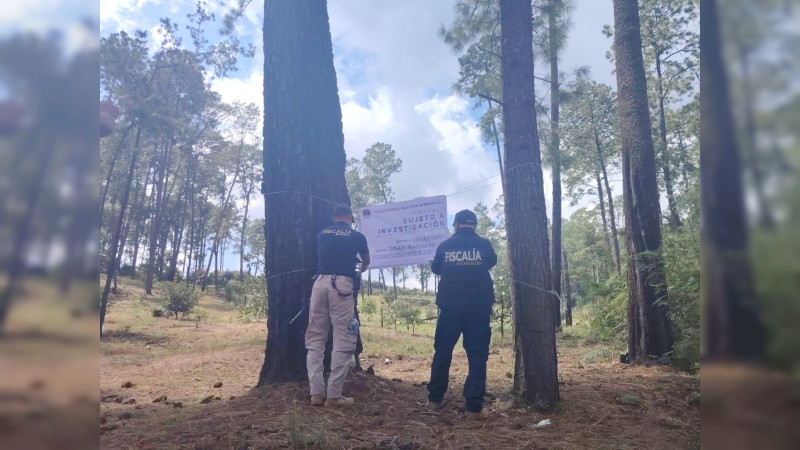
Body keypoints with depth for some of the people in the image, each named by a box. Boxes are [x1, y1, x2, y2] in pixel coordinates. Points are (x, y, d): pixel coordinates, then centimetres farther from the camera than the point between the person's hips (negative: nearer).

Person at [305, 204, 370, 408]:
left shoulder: (322, 234, 17)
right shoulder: (357, 236, 9)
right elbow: (366, 261, 28)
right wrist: (360, 268, 53)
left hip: (320, 283, 4)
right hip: (342, 284, -4)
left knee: (315, 339, 10)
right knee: (343, 341, 1)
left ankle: (316, 393, 8)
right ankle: (333, 395, 0)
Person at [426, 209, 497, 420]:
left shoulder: (445, 246, 0)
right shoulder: (484, 245, -2)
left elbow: (435, 268, 17)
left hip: (451, 306, 1)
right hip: (479, 307, -1)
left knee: (442, 352, 13)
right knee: (477, 356, 3)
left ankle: (434, 400, 21)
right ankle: (474, 407, 1)